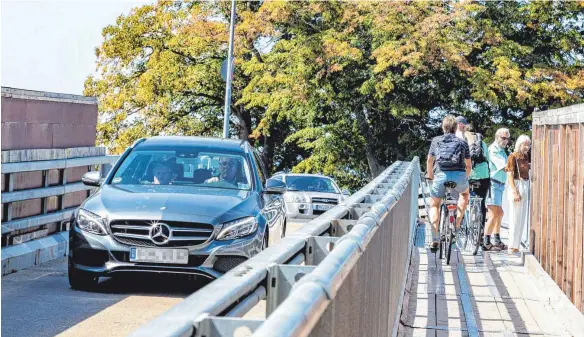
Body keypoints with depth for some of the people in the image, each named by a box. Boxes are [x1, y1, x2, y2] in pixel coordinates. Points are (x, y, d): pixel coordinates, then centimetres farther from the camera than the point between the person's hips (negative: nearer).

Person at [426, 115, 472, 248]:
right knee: (465, 193, 35)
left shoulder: (436, 141, 20)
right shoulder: (462, 142, 19)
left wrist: (430, 176, 45)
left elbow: (429, 161, 29)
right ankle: (457, 222, 19)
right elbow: (468, 165, 25)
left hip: (441, 175, 0)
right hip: (459, 175, 0)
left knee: (434, 205, 18)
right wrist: (465, 179, 43)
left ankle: (435, 238, 3)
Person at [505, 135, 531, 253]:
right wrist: (515, 192, -19)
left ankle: (516, 245, 17)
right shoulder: (513, 156, -10)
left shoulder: (525, 157, 12)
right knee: (515, 218, -5)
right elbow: (510, 176, -14)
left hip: (525, 189, 8)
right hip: (517, 187, -8)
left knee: (522, 219, 11)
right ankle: (513, 246, 0)